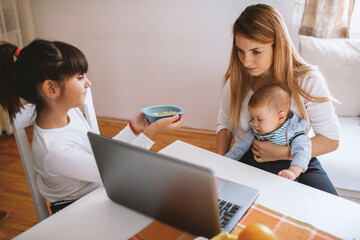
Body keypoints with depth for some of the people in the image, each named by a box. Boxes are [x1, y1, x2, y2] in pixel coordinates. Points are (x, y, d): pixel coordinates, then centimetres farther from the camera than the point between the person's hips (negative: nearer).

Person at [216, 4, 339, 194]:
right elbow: (224, 124, 8)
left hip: (296, 161, 0)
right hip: (246, 162, 1)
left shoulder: (309, 80, -12)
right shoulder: (236, 79, -5)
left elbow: (331, 139, -8)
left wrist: (281, 152, -20)